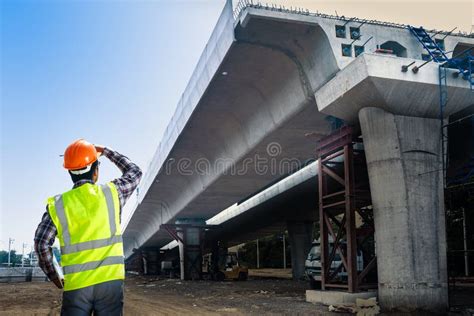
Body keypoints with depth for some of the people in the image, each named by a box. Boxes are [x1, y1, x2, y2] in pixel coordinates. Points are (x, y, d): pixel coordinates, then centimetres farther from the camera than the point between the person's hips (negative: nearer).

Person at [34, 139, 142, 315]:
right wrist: (106, 152, 24)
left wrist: (54, 277, 10)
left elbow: (42, 243, -3)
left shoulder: (57, 205, 1)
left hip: (76, 285, 1)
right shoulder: (112, 192, -1)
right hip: (111, 281, 0)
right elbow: (135, 173, 17)